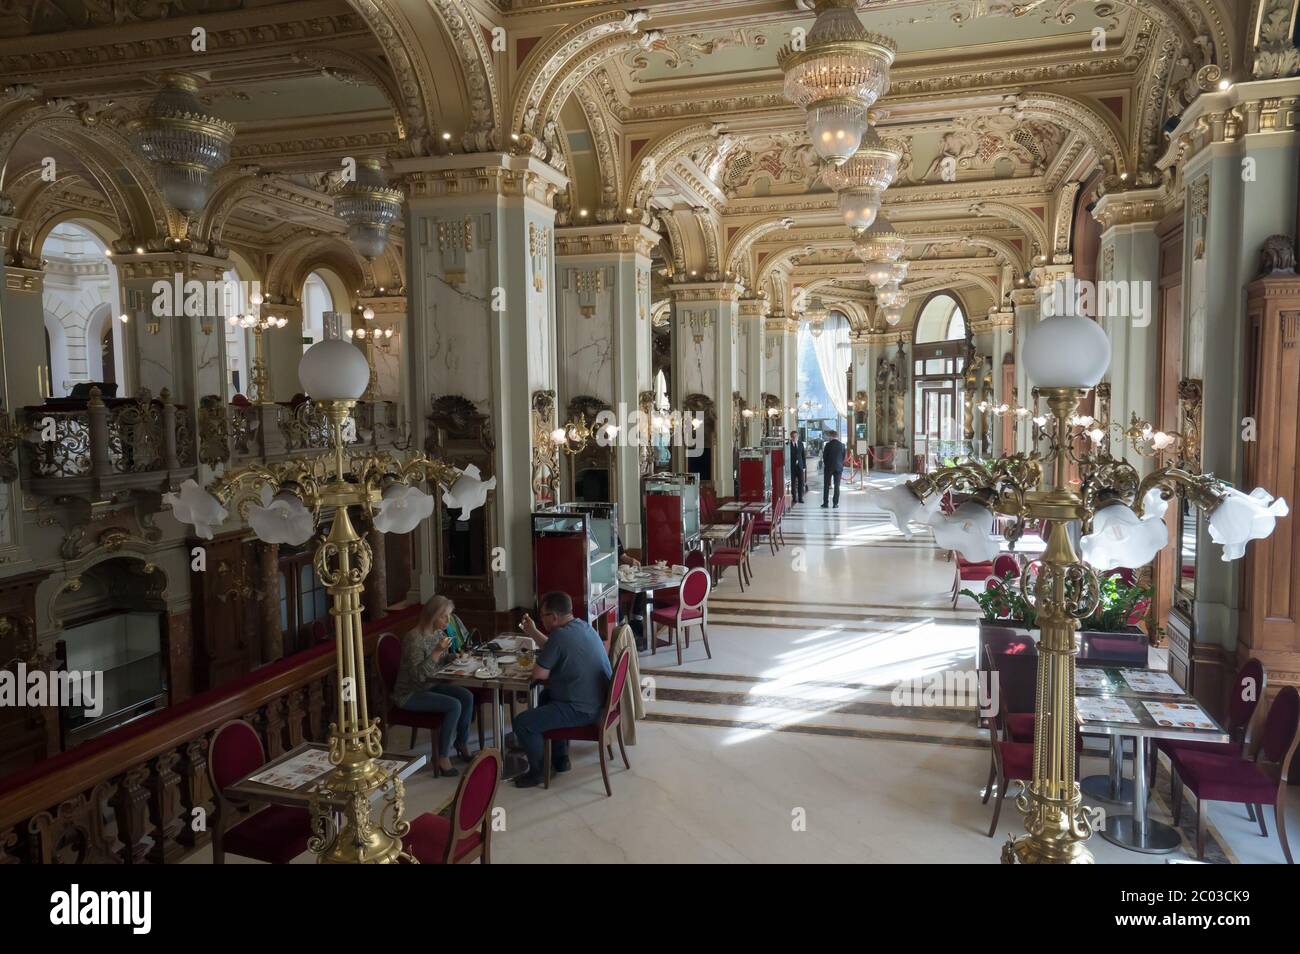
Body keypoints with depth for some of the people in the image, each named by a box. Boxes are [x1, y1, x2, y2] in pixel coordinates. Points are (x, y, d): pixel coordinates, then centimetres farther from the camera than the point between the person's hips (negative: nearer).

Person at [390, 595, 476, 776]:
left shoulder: (438, 632, 1)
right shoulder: (414, 638, -25)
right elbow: (418, 675, -29)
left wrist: (455, 656, -2)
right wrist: (437, 651, -34)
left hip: (430, 685, 8)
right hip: (410, 694, -8)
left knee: (467, 696, -7)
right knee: (454, 705, -22)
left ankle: (462, 744, 11)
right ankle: (442, 757, -10)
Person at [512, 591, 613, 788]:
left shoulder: (560, 635, -22)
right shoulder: (582, 625, 6)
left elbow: (539, 674, -18)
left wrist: (538, 662, 3)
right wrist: (533, 632, 24)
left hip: (582, 710, -10)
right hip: (598, 700, 10)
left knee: (522, 722, -9)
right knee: (547, 696, 33)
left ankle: (538, 772, 12)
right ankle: (560, 758, 37)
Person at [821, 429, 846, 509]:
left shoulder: (828, 445, -10)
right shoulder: (842, 445, 1)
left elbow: (824, 456, -5)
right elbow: (844, 456, 6)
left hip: (828, 467, -3)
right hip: (839, 467, 3)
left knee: (826, 485, 5)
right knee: (837, 486, 5)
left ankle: (825, 502, 4)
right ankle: (836, 503, 3)